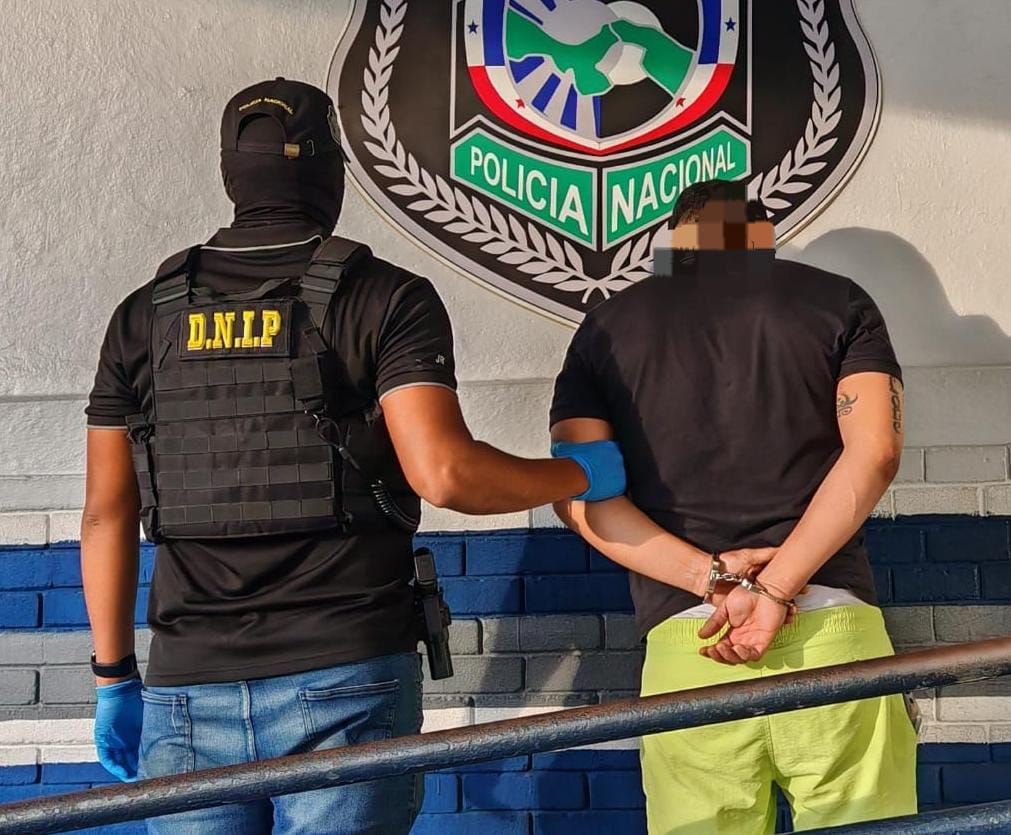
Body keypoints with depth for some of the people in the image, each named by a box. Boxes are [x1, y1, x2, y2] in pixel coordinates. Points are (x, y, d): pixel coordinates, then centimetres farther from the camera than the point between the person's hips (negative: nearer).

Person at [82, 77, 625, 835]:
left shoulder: (147, 315, 8)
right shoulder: (386, 300, -3)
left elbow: (108, 513, 8)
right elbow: (443, 473, -16)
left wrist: (115, 679, 16)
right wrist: (582, 474, 1)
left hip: (188, 688, 3)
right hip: (344, 679, -3)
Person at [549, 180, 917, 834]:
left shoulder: (607, 326, 14)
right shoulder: (839, 301, 12)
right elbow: (874, 450, -4)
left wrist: (712, 577, -6)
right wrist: (776, 589, -11)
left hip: (683, 639, 1)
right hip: (833, 626, -1)